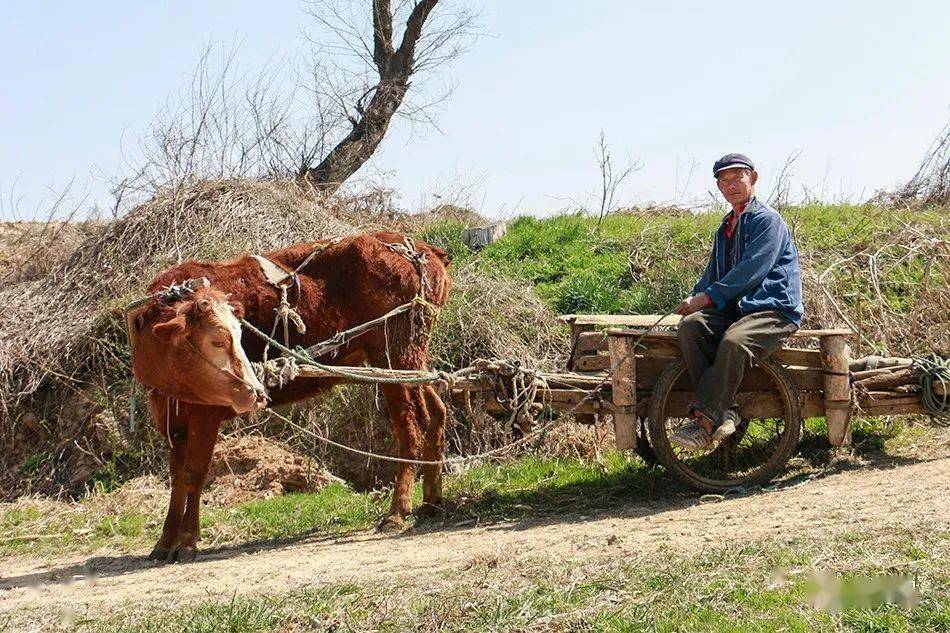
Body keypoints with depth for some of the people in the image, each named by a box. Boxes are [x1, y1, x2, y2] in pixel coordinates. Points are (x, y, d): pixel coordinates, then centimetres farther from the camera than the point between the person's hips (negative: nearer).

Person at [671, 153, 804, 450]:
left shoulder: (767, 219, -3)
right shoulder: (725, 228, 24)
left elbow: (752, 269, -14)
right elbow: (713, 272, 25)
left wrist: (708, 297, -16)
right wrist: (694, 298, 3)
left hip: (774, 309, -7)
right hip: (736, 308, 8)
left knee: (734, 341, -37)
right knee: (690, 325, -22)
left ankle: (704, 419, -32)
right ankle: (724, 411, -26)